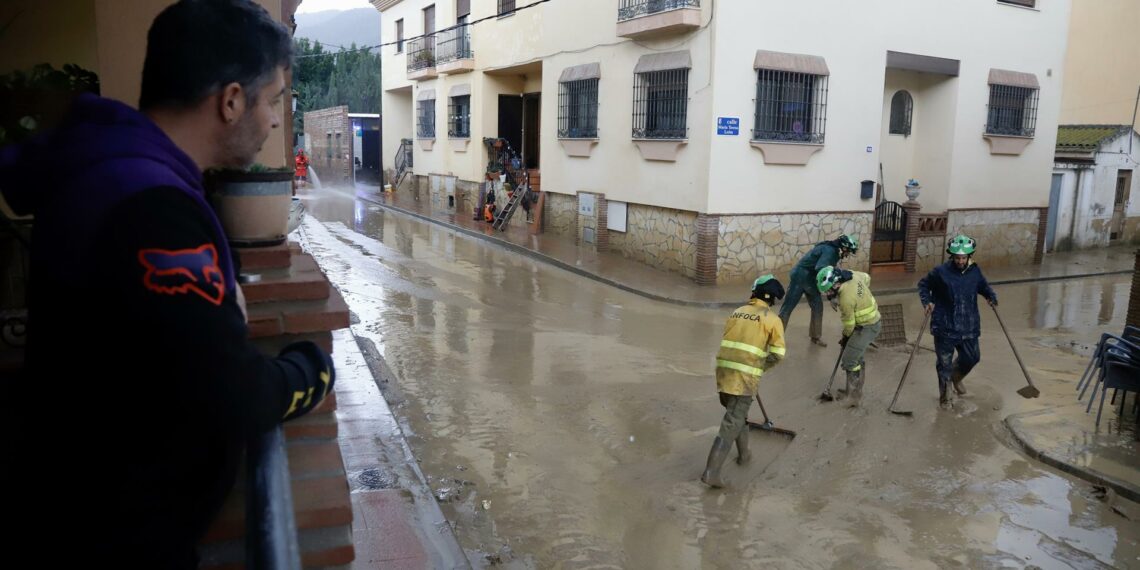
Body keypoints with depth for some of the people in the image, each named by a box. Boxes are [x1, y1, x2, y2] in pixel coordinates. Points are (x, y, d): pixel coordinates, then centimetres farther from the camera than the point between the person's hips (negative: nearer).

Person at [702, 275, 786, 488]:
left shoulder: (737, 312, 15)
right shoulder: (772, 319, 1)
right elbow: (777, 354, -3)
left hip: (724, 368, 6)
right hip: (745, 374, -5)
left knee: (736, 413, 25)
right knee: (732, 422, -4)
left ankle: (744, 454, 40)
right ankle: (711, 471, -10)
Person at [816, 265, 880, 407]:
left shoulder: (846, 298, -32)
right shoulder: (853, 275, -9)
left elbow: (849, 324, -18)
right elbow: (867, 278, 15)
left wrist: (845, 337, 1)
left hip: (866, 328, -10)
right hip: (871, 319, 10)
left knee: (849, 361, -9)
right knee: (857, 358, 19)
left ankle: (854, 397, 0)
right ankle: (854, 391, 30)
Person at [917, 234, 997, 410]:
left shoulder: (975, 271, -1)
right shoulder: (941, 272, -14)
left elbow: (984, 286, 18)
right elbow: (923, 285, -1)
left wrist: (991, 296, -2)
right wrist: (927, 301, -16)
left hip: (968, 326, 4)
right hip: (945, 327, -4)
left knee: (972, 357, 17)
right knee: (945, 364, 4)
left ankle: (956, 377, 49)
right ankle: (945, 398, 22)